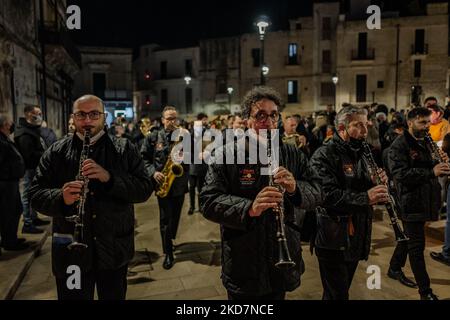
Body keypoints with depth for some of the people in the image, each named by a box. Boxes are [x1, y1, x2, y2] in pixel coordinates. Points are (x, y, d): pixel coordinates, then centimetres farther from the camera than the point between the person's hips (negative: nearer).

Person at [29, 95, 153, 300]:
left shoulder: (125, 149, -2)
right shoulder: (56, 152, 1)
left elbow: (145, 190, -8)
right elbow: (36, 194, -1)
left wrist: (109, 178, -24)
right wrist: (61, 198, -23)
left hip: (114, 249, 1)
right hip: (71, 251, 0)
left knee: (114, 296, 19)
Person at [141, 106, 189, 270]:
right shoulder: (153, 137, 0)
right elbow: (144, 158, 0)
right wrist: (153, 172, -14)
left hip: (180, 184, 2)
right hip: (163, 184, -2)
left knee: (175, 216, 15)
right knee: (165, 218, -2)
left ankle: (169, 241, 39)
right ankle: (168, 253, 9)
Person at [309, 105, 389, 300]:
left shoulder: (359, 154, 13)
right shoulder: (324, 156, -15)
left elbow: (365, 190, 17)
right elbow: (327, 195, -26)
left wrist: (377, 183, -4)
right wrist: (365, 197, -30)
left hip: (356, 239, 8)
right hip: (334, 241, -8)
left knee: (342, 291, 22)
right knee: (337, 294, 3)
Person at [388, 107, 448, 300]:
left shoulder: (424, 143, 15)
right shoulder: (399, 146, -13)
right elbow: (401, 174, -23)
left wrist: (440, 167, 2)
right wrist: (431, 172, -28)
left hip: (424, 201, 8)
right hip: (411, 202, -8)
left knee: (409, 239, 19)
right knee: (417, 245, -1)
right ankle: (425, 292, 8)